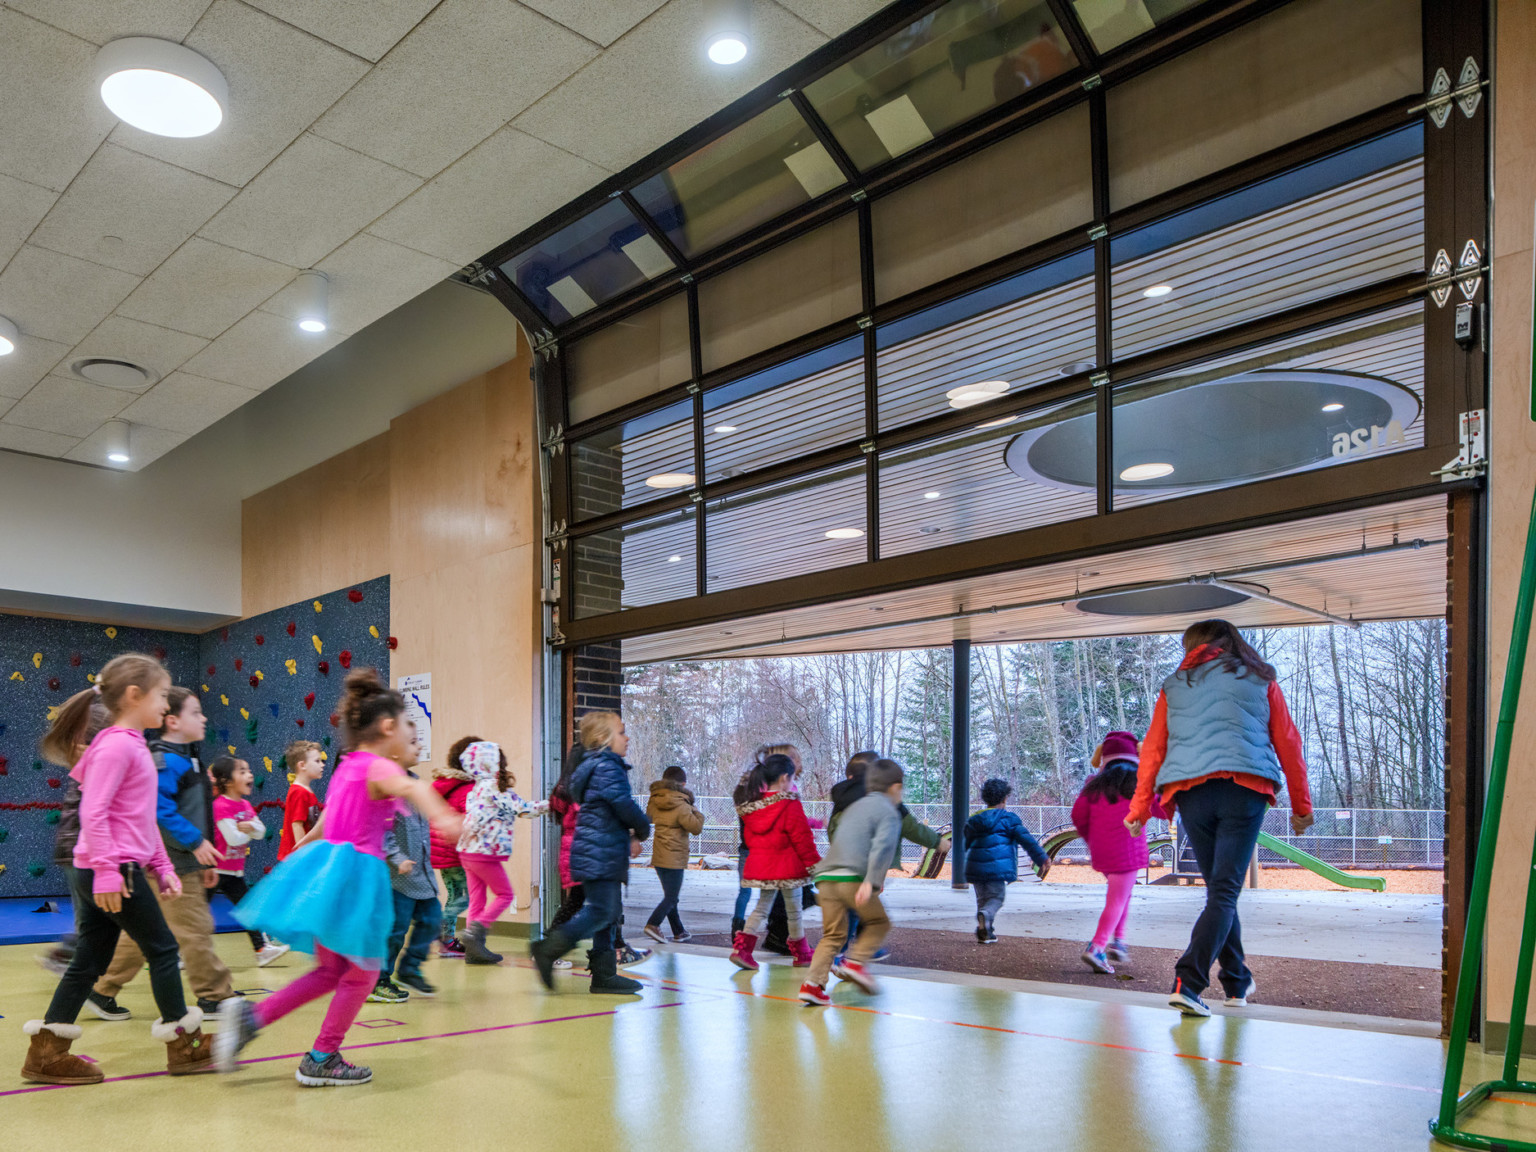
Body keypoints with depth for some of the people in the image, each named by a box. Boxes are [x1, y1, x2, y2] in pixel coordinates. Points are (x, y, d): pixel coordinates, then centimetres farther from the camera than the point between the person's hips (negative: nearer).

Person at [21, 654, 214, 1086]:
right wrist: (107, 872, -24)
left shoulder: (134, 746, 16)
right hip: (114, 872, -10)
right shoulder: (116, 746, -15)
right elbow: (93, 813, -21)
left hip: (106, 872, 10)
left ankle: (46, 1053, 18)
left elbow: (145, 820, 21)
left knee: (89, 961, 13)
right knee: (162, 949, 1)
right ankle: (184, 1045, 12)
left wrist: (163, 867, 20)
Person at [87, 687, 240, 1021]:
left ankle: (102, 991, 25)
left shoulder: (185, 759, 17)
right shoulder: (165, 760, -15)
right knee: (194, 930, -2)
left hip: (184, 862, 10)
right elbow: (160, 808, -26)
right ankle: (215, 998, 6)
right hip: (172, 864, -10)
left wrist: (205, 862, 22)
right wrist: (196, 841, -24)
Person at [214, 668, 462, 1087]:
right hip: (354, 871, -9)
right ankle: (321, 1060, 13)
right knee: (364, 972, 6)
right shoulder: (379, 767, -12)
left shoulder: (346, 767, 15)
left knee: (332, 970, 19)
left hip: (325, 864, 9)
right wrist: (441, 816, -57)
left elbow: (324, 825, 30)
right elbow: (409, 787, -38)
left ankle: (251, 1017, 10)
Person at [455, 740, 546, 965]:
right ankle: (475, 931, -7)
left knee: (477, 899, 11)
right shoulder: (494, 788, -14)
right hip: (484, 852, -8)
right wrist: (550, 804, -3)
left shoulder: (477, 788, 11)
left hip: (468, 851, 9)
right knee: (504, 895, 4)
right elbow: (523, 809, -13)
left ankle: (474, 950, 13)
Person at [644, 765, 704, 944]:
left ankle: (679, 931, 22)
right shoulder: (681, 805, -17)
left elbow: (648, 817, 23)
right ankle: (653, 924, -18)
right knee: (671, 897, -2)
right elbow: (696, 828, -15)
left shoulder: (654, 801, 3)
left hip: (658, 856, 7)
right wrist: (697, 813, 0)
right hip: (674, 858, -7)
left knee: (670, 895, 16)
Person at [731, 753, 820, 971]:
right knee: (794, 910, 9)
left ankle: (742, 947, 0)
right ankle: (801, 954, 23)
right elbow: (802, 838, -13)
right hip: (787, 866, -6)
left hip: (759, 865, 6)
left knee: (762, 906, 16)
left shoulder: (751, 805, 3)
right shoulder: (790, 804, -16)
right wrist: (815, 863, -5)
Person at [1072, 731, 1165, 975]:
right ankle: (1096, 948, -17)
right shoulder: (1139, 782, -1)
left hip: (1100, 852, 5)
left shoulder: (1095, 785, 9)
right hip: (1128, 849, -5)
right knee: (1117, 900, -4)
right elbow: (1162, 811, 0)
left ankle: (1118, 940, 16)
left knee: (1122, 892, 24)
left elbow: (1078, 815, 3)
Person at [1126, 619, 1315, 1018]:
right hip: (1244, 789, -2)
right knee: (1225, 892, -5)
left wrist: (1140, 809, 12)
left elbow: (1153, 749, 11)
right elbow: (1288, 743, 13)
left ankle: (1238, 983, 27)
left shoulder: (1174, 686, 17)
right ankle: (1187, 982, -18)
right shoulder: (1259, 680, 16)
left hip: (1189, 793, 2)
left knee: (1219, 888, 17)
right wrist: (1301, 805, 19)